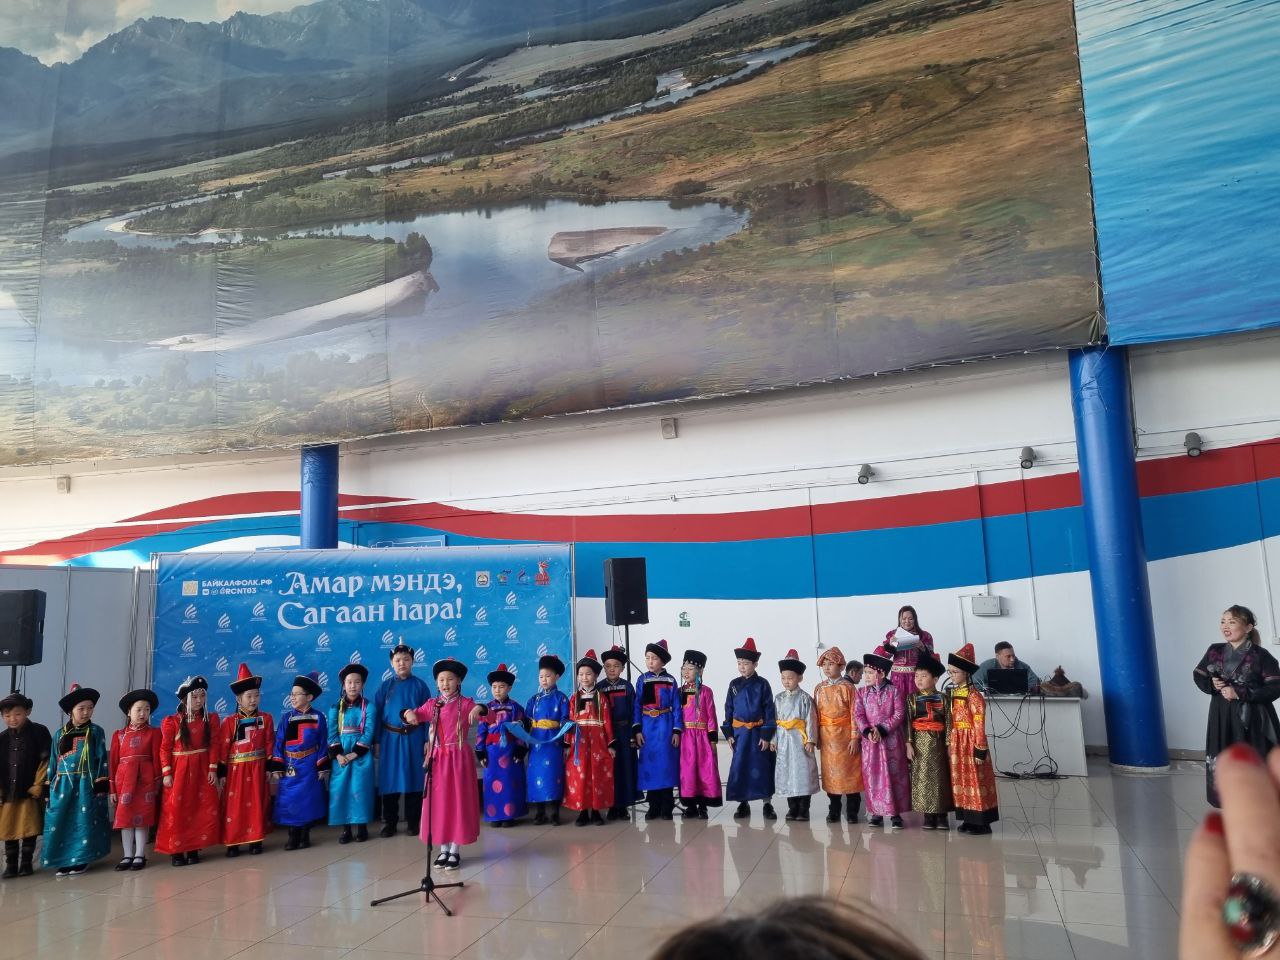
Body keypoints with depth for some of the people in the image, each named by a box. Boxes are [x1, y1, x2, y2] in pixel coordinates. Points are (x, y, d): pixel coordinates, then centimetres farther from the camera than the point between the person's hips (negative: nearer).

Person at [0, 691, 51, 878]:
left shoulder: (39, 732, -3)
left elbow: (45, 760, -3)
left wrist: (38, 784, -7)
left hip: (29, 792, -3)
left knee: (29, 830, 2)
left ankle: (26, 863, 15)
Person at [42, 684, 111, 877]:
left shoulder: (96, 731, 1)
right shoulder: (60, 733, 10)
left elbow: (101, 758, -2)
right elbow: (53, 761, 13)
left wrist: (101, 783, -8)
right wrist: (49, 786, 9)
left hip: (87, 783, -3)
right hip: (63, 784, 3)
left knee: (84, 821, -1)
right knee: (60, 821, 1)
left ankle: (81, 859, 9)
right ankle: (64, 860, 12)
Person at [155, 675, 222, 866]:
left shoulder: (211, 719, 2)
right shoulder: (171, 721, -5)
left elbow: (214, 745, 1)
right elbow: (165, 749, -4)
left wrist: (213, 769, -5)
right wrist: (166, 773, -9)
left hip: (202, 771, 2)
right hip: (179, 771, -2)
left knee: (202, 810, 3)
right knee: (176, 810, -1)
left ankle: (194, 849, 14)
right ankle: (176, 851, 8)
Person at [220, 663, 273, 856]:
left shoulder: (266, 719, 2)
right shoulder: (229, 721, -3)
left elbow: (270, 745, 4)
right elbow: (223, 748, -3)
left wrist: (269, 768, 1)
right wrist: (222, 773, -5)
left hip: (258, 769, 1)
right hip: (236, 770, -1)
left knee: (257, 805, 6)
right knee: (234, 806, 1)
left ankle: (256, 840, 16)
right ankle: (232, 842, 10)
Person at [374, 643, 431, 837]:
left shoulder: (420, 685, 1)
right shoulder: (386, 686, 2)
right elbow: (377, 714, 2)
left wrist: (427, 740, -4)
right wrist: (376, 741, -2)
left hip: (413, 738, -1)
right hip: (390, 738, 1)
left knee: (413, 778, 5)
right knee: (390, 780, 5)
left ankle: (413, 821, 16)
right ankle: (390, 822, 17)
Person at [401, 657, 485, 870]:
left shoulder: (465, 704, -4)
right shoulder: (432, 704, 6)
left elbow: (487, 716, -14)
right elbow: (417, 715, -1)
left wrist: (479, 709, -36)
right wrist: (409, 713, -24)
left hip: (459, 758, -3)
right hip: (438, 758, 3)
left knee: (458, 800, 1)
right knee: (439, 801, 8)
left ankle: (455, 851, 9)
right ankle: (444, 848, 20)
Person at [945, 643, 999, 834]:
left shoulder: (973, 695, -15)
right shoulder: (952, 693, 8)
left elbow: (979, 725, -16)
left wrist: (980, 750, -16)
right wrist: (949, 744, 14)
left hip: (970, 742, -8)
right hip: (956, 743, 8)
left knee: (975, 780, -1)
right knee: (961, 780, 12)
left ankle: (981, 822, 9)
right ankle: (968, 818, 22)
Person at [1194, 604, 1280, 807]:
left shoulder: (1260, 655, -8)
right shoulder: (1215, 651, 5)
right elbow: (1198, 676, 14)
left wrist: (1240, 693, -16)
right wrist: (1212, 685, -7)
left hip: (1251, 718, -4)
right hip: (1221, 716, 4)